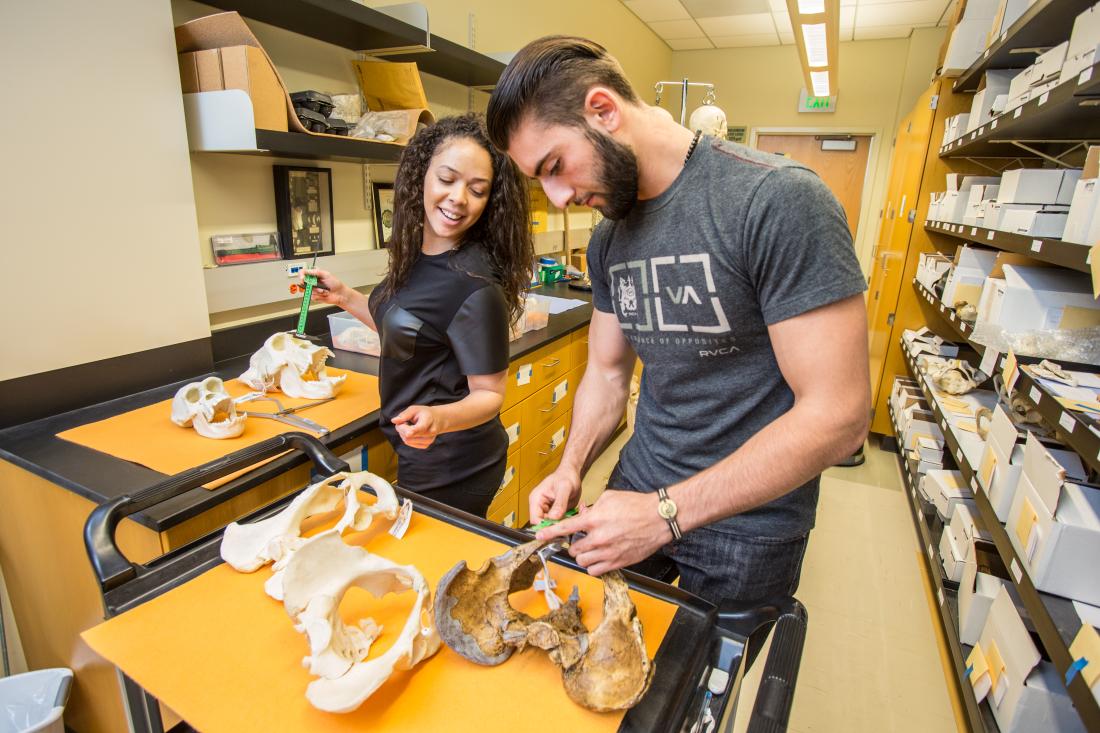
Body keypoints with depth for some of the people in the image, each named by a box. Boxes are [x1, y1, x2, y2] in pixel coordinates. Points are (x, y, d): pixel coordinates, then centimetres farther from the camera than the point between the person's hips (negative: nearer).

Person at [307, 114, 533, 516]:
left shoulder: (475, 285, -27)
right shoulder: (415, 255, -3)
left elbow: (488, 393, -19)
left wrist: (438, 418, -36)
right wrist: (346, 297, 6)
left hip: (450, 473, -8)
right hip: (417, 454, 8)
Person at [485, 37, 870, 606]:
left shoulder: (776, 199, -23)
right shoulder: (607, 240, 0)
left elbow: (837, 416, -25)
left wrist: (667, 513, -26)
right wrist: (571, 468, -9)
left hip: (746, 523, -5)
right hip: (636, 494, 6)